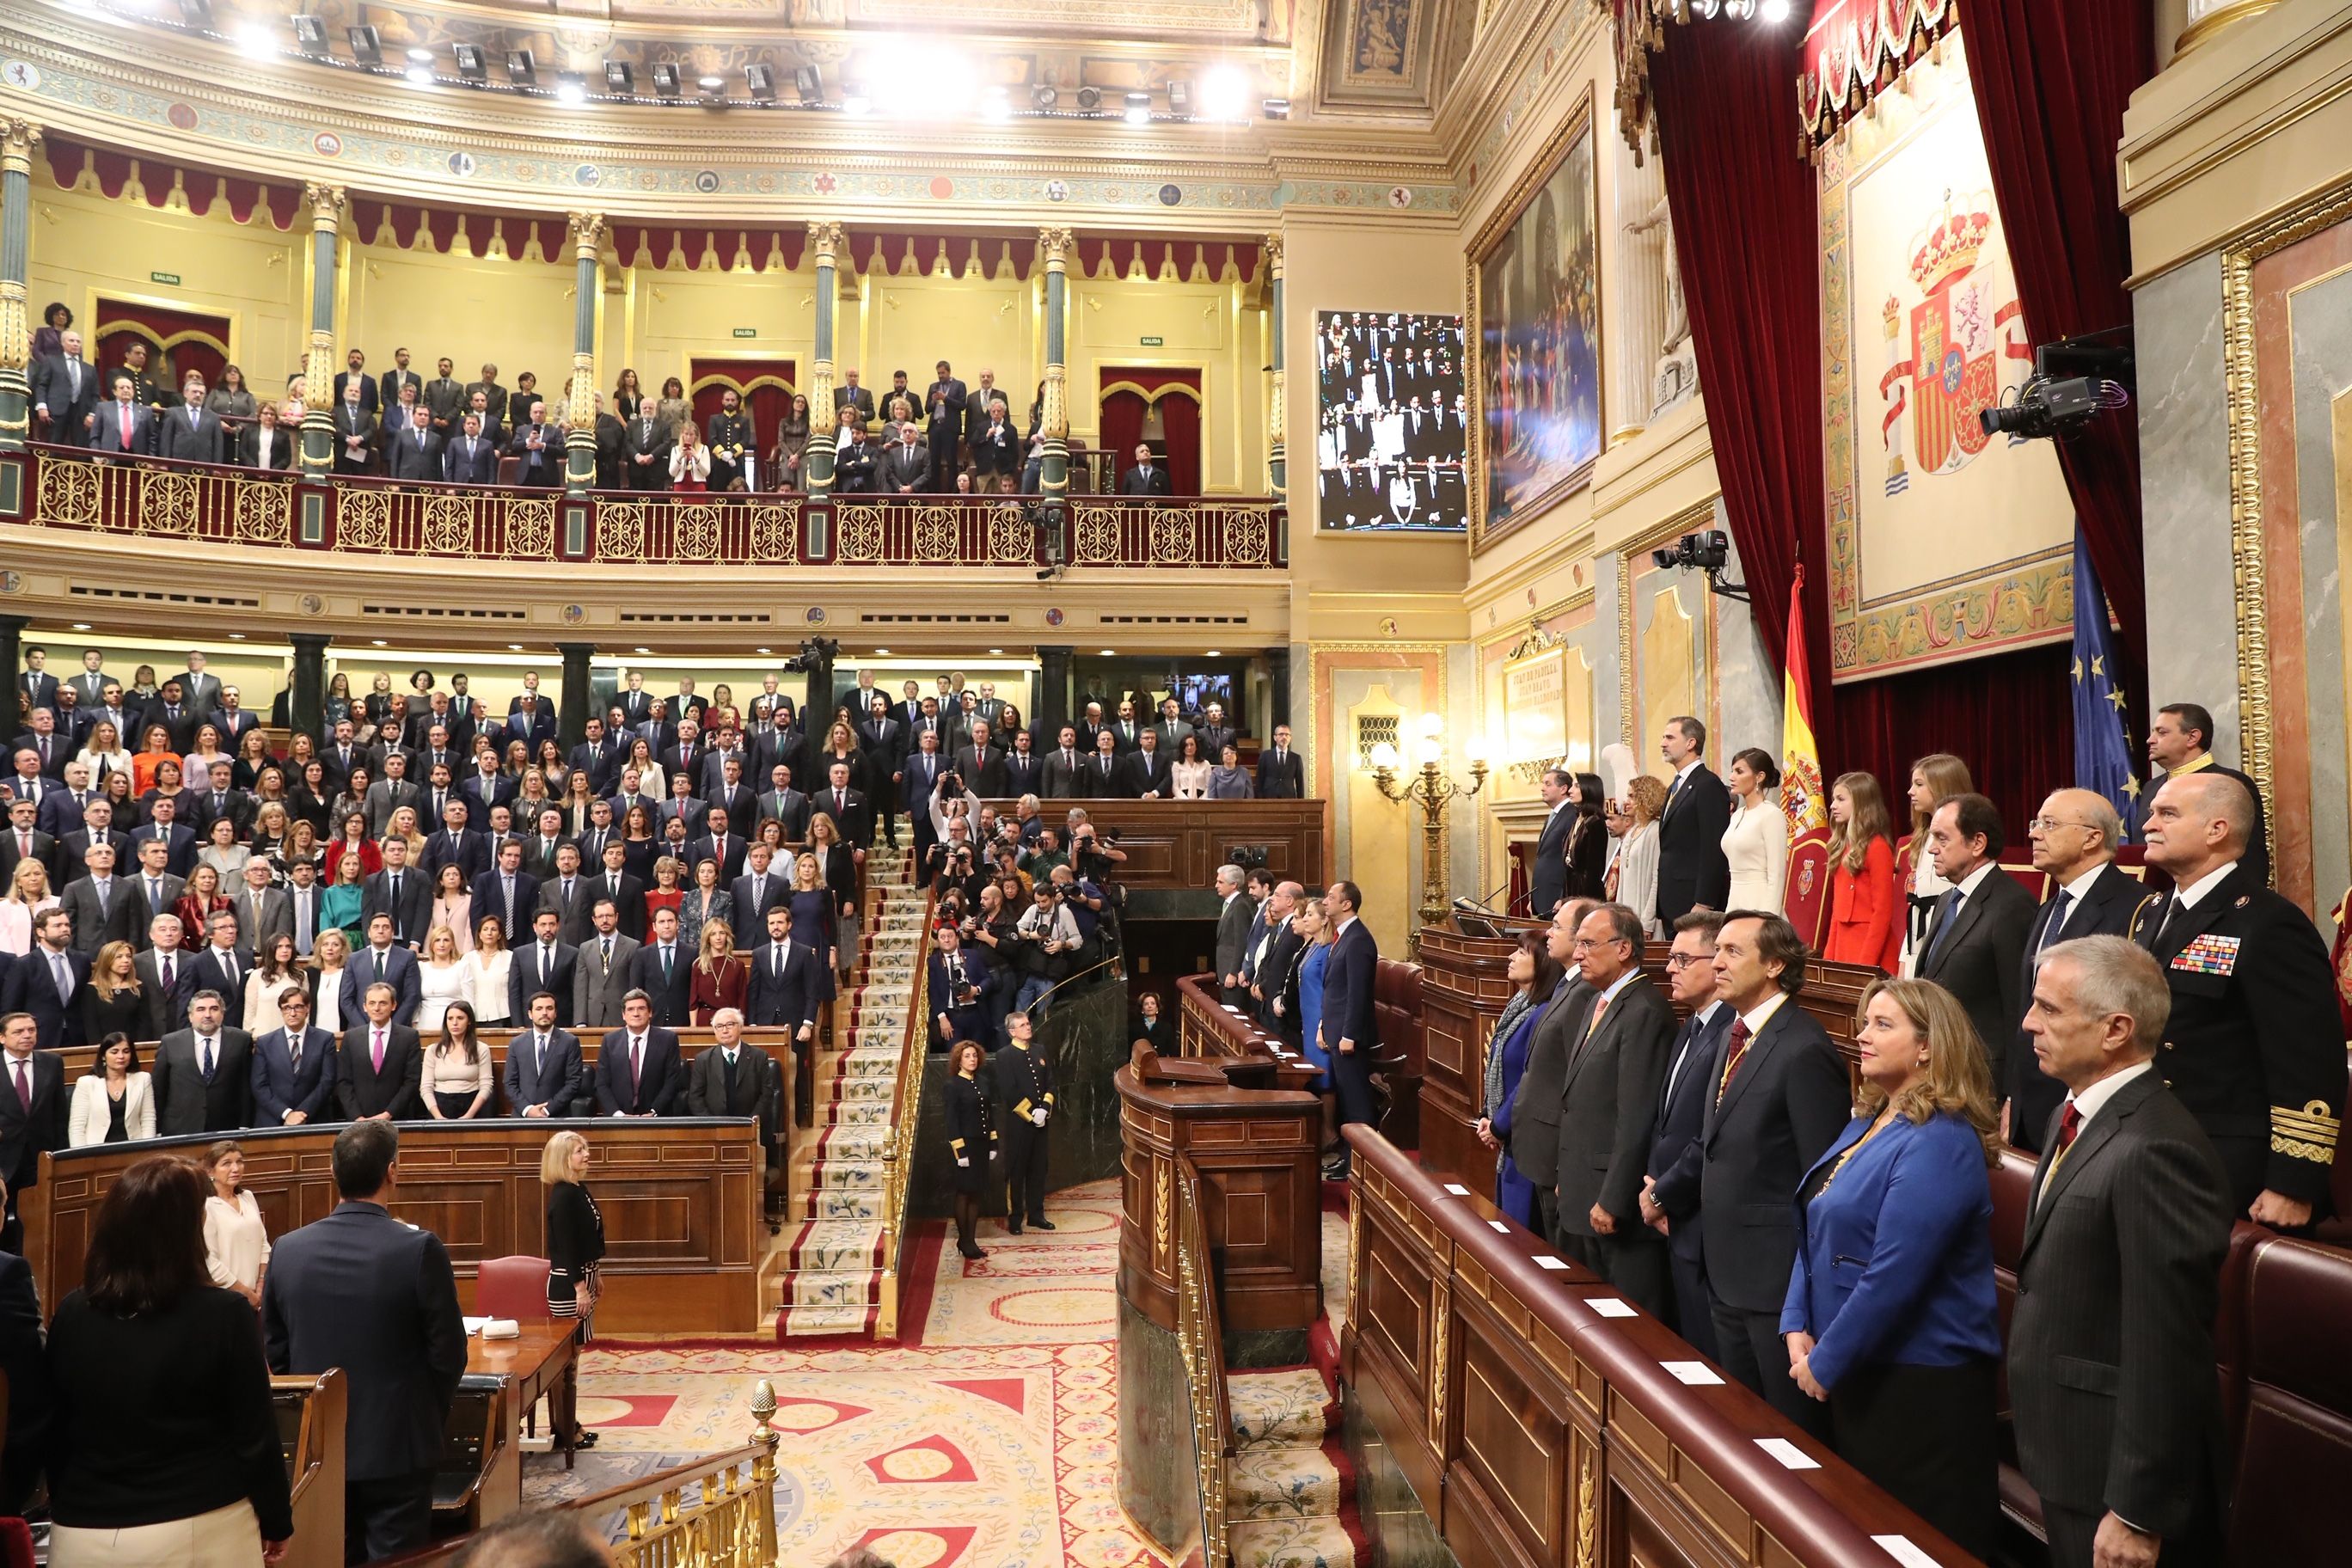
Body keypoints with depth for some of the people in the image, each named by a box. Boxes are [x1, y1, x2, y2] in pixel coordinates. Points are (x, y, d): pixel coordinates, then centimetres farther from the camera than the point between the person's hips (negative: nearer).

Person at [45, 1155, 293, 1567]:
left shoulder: (73, 1312, -4)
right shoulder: (222, 1313, -14)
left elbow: (52, 1432, 6)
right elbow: (254, 1433, -9)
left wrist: (68, 1509, 20)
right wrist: (276, 1519, 4)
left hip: (85, 1535, 3)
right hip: (199, 1531, -3)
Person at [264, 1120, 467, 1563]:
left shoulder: (287, 1249, -5)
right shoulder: (420, 1249, -19)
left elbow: (275, 1350, 5)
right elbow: (449, 1352, -12)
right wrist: (429, 1417, 7)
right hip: (397, 1444, -4)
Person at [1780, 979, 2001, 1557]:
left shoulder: (1938, 1143, -20)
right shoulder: (1866, 1123, 8)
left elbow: (1893, 1276, -24)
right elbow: (1815, 1235, 12)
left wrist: (1826, 1363, -16)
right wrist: (1798, 1327, 1)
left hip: (1919, 1381, -9)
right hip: (1855, 1370, 9)